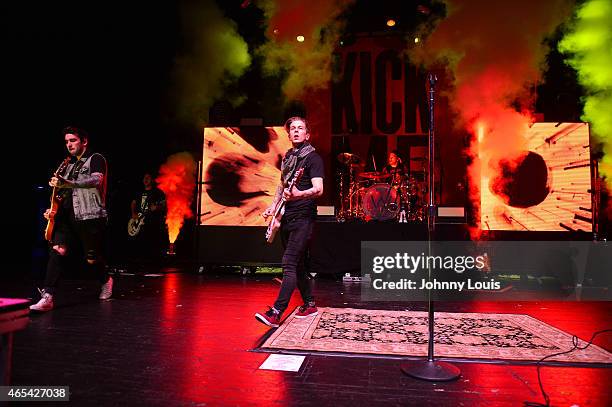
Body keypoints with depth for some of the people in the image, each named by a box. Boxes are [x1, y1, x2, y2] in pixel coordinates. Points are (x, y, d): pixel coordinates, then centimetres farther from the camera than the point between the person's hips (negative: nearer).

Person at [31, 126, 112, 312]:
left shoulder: (96, 159, 0)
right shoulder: (69, 165, 23)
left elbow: (96, 180, -19)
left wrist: (66, 183, -30)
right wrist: (54, 209, 12)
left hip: (90, 216, -6)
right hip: (68, 217, 6)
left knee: (92, 259, 2)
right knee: (58, 250, -13)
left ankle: (106, 280, 31)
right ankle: (47, 297, -16)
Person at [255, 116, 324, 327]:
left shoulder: (313, 158, -7)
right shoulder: (287, 157, 16)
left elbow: (318, 189, -20)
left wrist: (298, 194, -39)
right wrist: (273, 205, 17)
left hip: (303, 217, -8)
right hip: (286, 217, 8)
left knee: (289, 264, -15)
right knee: (297, 264, 13)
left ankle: (275, 313, -15)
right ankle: (309, 305, 27)